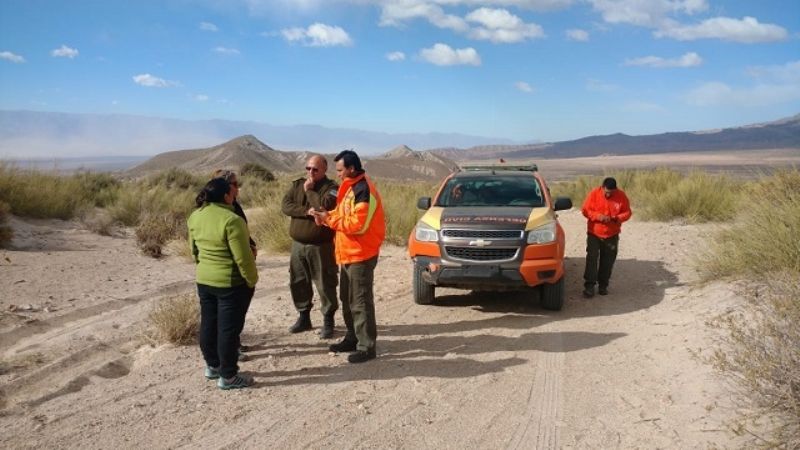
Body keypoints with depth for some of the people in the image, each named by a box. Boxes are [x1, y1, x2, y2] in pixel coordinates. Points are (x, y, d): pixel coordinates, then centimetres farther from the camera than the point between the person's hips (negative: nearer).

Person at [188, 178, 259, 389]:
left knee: (208, 324, 18)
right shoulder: (231, 220, -23)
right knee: (228, 328, 1)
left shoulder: (195, 216, 1)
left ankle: (212, 366, 32)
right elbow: (243, 257, -21)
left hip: (204, 280, 8)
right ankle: (228, 376, 9)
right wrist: (252, 280, -8)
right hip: (231, 283, -7)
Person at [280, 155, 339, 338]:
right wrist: (306, 211, -18)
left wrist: (309, 190, -14)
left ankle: (328, 321, 13)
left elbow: (325, 206, -26)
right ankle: (304, 317, 29)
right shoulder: (297, 184, 8)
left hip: (321, 246, -5)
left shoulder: (331, 187, -7)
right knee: (298, 283, 13)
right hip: (298, 244, 5)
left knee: (325, 285, 1)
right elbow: (285, 205, -5)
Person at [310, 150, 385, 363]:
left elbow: (357, 224, -25)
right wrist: (326, 217, 1)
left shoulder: (363, 190, -19)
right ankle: (353, 338, 30)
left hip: (361, 255, -10)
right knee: (347, 299, 18)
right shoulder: (351, 187, 14)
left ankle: (367, 346, 0)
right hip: (349, 254, 10)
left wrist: (329, 219, -17)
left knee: (361, 301, -6)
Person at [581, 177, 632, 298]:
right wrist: (598, 216, -23)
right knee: (592, 259, -7)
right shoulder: (594, 194, -10)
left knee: (607, 261, 6)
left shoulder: (621, 196, -8)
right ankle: (589, 286, -3)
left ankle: (603, 285, 19)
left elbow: (627, 213, -2)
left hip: (612, 235, 1)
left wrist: (617, 218, -22)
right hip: (594, 233, -1)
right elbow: (585, 210, -7)